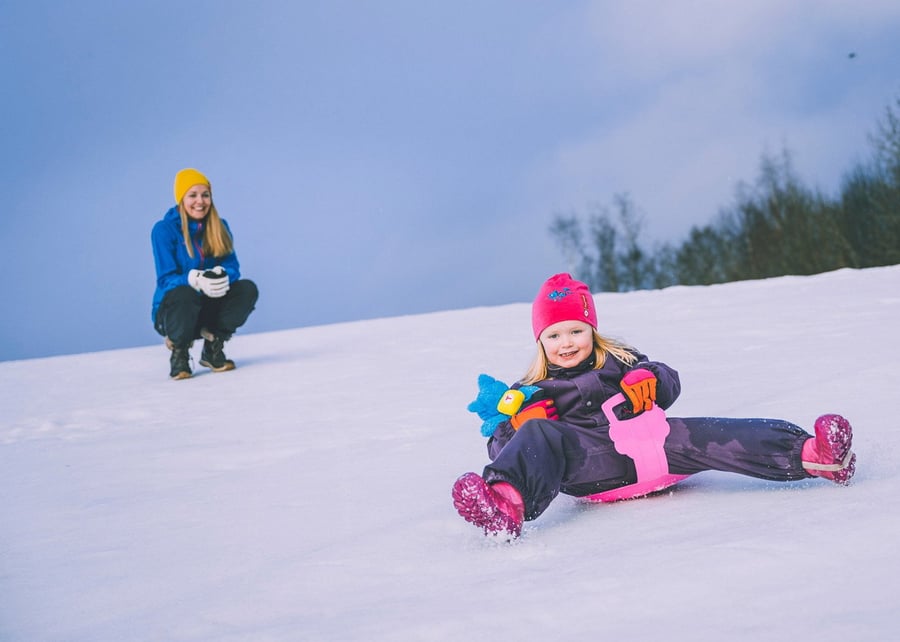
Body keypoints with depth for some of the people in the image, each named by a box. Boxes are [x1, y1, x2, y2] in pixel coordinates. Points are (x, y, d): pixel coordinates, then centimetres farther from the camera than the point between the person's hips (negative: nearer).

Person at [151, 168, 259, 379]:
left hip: (210, 308, 4)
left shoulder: (220, 227, 3)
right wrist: (195, 280, -37)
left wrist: (223, 276, -29)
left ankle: (213, 347, -4)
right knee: (184, 293, -38)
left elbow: (232, 267, -3)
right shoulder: (164, 230, -11)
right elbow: (166, 279, -16)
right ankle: (178, 352, -10)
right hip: (174, 308, -4)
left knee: (248, 288, -21)